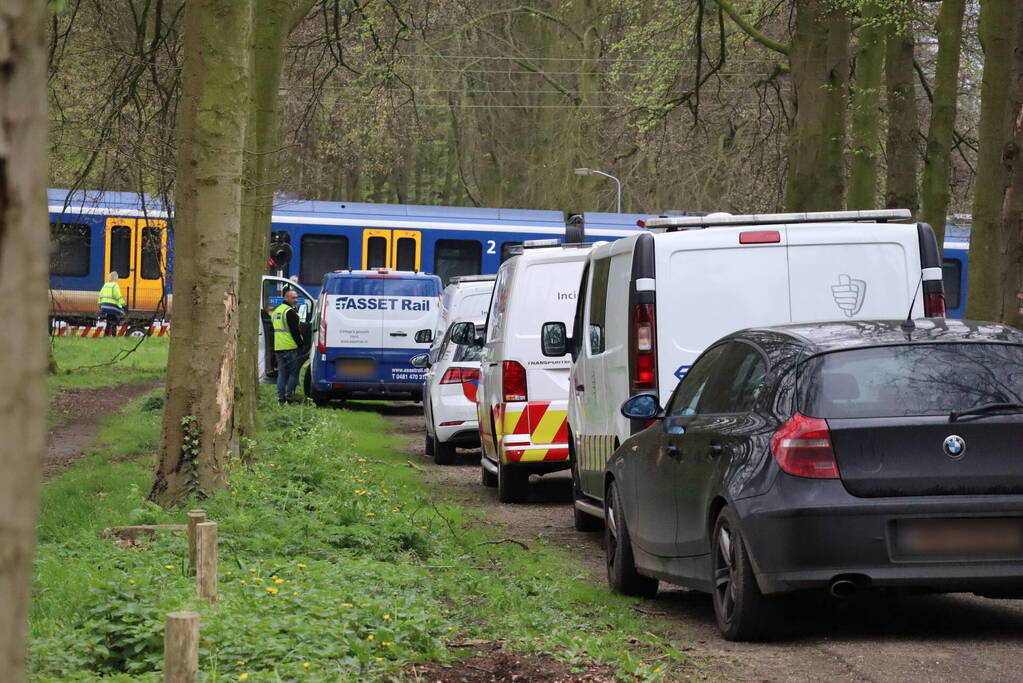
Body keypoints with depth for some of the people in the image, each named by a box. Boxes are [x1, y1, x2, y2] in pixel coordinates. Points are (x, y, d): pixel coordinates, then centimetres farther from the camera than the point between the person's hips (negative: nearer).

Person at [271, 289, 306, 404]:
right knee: (294, 373, -2)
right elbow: (295, 331, -16)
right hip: (291, 347, -8)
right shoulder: (290, 312, -12)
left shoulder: (276, 311, 17)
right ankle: (289, 397, -6)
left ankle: (281, 398, 7)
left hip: (278, 348, 8)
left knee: (282, 374, 10)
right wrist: (301, 343, -9)